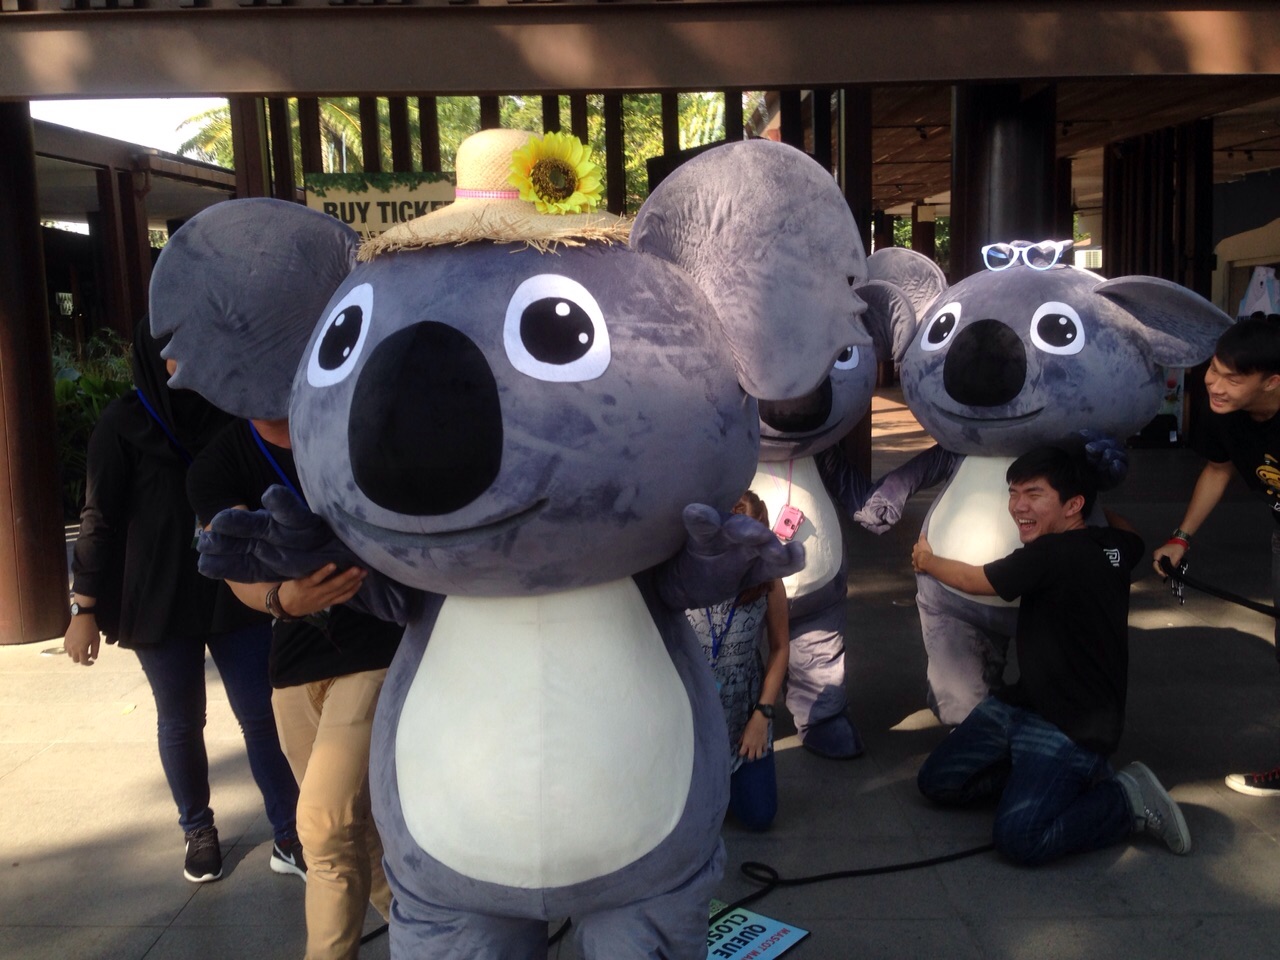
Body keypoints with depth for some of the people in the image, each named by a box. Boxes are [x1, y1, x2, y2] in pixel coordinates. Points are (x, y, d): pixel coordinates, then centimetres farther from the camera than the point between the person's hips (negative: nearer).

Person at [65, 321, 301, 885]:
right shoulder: (123, 426, -7)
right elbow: (99, 520, -5)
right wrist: (85, 609, -6)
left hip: (239, 597, 2)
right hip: (161, 604, -2)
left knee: (263, 716, 1)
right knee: (180, 722, 11)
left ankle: (288, 839, 9)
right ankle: (198, 831, 30)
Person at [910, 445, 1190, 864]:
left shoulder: (1053, 554, -22)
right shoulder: (1112, 547, 4)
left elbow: (972, 580, -6)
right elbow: (1133, 538, 32)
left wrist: (926, 559, 13)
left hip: (1075, 728, -10)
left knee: (1020, 838, -23)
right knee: (936, 781, 5)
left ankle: (1128, 798, -1)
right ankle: (1078, 777, 13)